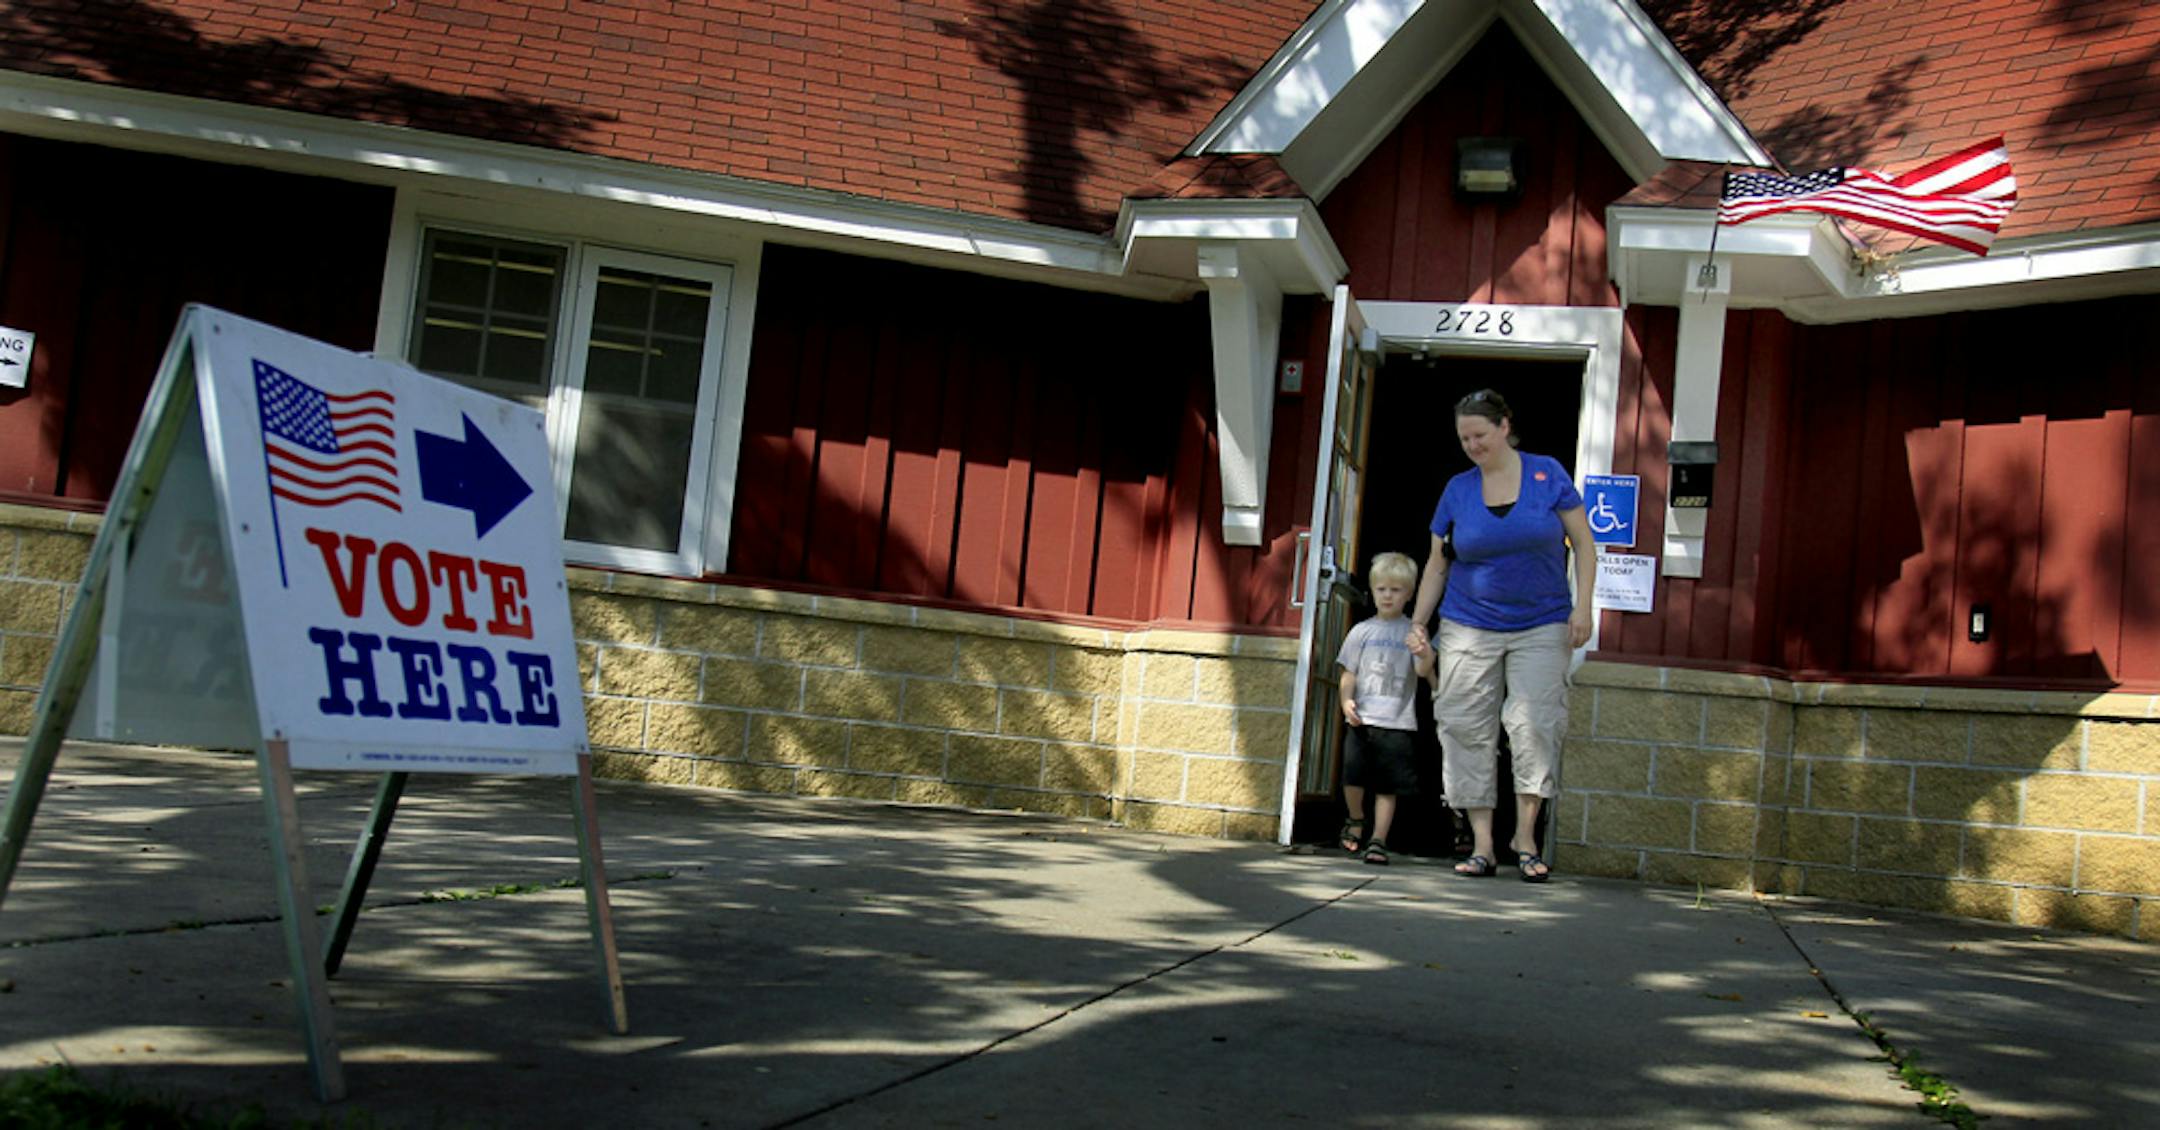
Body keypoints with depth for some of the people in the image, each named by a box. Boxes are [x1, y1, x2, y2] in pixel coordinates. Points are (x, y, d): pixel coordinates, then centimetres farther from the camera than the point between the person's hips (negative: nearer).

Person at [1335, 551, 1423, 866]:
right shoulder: (1362, 631, 9)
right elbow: (1349, 673, 8)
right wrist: (1347, 700, -9)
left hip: (1398, 722, -1)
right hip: (1363, 719, 1)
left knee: (1387, 786, -1)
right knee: (1353, 776, -3)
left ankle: (1378, 840, 7)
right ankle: (1355, 820, 25)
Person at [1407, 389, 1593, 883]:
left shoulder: (1547, 474, 0)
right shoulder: (1457, 489, 5)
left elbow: (1583, 542, 3)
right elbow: (1437, 565, 10)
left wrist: (1582, 606, -6)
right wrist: (1418, 624, 3)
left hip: (1541, 626, -2)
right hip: (1469, 628, 2)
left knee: (1535, 723, -9)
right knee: (1468, 730, -2)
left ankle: (1525, 837, 2)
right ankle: (1481, 844, 4)